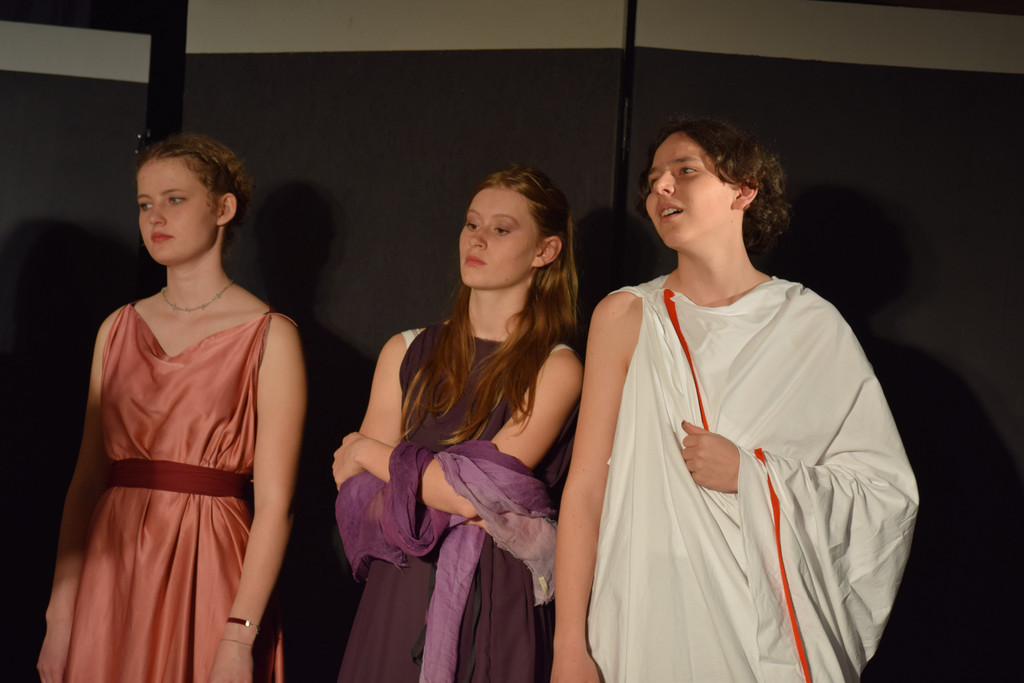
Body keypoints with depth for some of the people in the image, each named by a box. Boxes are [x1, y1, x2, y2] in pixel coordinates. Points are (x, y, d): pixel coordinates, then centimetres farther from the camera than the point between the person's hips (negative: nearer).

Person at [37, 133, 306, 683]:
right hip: (112, 571, 4)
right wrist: (60, 616, 0)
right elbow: (87, 478, 6)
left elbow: (273, 503, -11)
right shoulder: (119, 328, 10)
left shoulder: (270, 336, -5)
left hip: (207, 570, -4)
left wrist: (238, 638, -19)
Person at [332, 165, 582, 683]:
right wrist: (444, 499, -14)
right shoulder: (406, 353, 9)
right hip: (399, 599, 3)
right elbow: (355, 497, 3)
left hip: (496, 607, -3)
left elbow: (482, 488, -15)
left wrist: (369, 453, -1)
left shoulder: (556, 369, -4)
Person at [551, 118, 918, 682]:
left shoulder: (813, 325, 2)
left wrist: (751, 475, -11)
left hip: (772, 626, 0)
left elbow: (888, 492, 0)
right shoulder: (626, 317, 2)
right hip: (648, 629, 0)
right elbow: (585, 487, -1)